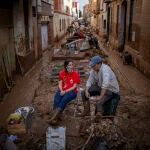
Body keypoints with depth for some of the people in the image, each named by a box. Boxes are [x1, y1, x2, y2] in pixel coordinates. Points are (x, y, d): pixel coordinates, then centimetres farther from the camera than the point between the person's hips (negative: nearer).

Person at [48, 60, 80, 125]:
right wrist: (61, 91, -13)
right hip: (62, 91, 3)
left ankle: (54, 117, -36)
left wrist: (65, 91, -16)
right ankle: (55, 118, -36)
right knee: (56, 99, -29)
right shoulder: (62, 73, 9)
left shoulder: (75, 73, -3)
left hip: (71, 91, -3)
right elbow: (60, 84, 6)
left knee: (64, 99, -33)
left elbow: (74, 87, -7)